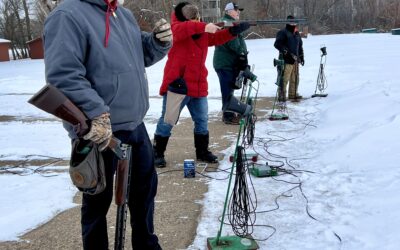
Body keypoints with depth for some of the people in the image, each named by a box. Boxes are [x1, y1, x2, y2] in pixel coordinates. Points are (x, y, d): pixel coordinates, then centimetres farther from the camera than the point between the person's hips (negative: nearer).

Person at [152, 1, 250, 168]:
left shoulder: (203, 32, 11)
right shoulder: (176, 26, -6)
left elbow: (217, 38, 8)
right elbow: (180, 30, -28)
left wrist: (234, 31, -9)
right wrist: (204, 27, -36)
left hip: (198, 85, 6)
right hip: (177, 83, -6)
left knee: (202, 120, 13)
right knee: (167, 120, 1)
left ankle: (202, 152, 28)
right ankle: (157, 153, 12)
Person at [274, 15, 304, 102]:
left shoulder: (297, 33, 21)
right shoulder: (282, 32, -5)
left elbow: (300, 46, 30)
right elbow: (277, 44, -15)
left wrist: (301, 56, 23)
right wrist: (287, 53, -20)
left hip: (295, 60, 8)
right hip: (286, 60, -8)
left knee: (295, 78, 12)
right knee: (284, 79, -11)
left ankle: (293, 94, 22)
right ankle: (281, 95, -7)